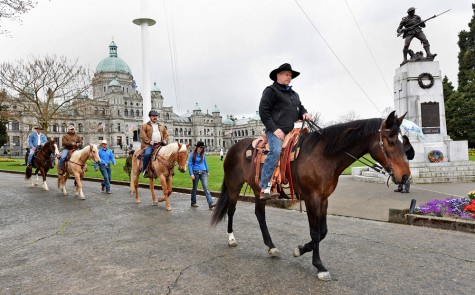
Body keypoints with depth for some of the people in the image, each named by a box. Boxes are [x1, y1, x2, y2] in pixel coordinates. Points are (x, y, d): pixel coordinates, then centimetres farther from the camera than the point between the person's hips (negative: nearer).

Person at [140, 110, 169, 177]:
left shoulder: (162, 126, 24)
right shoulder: (145, 125, 11)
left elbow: (166, 134, 24)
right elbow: (142, 135, -1)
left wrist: (165, 140, 3)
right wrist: (149, 141, -13)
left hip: (160, 144, 4)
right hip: (149, 145, -4)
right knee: (147, 154, -31)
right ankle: (144, 170, -16)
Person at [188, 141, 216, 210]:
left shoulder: (203, 154, 7)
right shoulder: (192, 154, -5)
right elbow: (190, 164, -6)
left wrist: (207, 172, 24)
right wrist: (191, 174, -14)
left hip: (203, 173, 3)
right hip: (195, 173, -3)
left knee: (206, 187, -7)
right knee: (195, 188, 11)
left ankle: (210, 204, -15)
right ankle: (193, 202, 27)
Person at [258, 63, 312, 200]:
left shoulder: (294, 94, 27)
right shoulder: (271, 90, 3)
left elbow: (300, 108, 36)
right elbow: (263, 112, -6)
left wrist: (305, 113, 10)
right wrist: (274, 128, -15)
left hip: (292, 131, 9)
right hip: (276, 131, -8)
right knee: (275, 151, -31)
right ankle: (265, 188, -31)